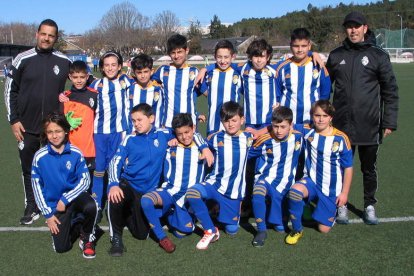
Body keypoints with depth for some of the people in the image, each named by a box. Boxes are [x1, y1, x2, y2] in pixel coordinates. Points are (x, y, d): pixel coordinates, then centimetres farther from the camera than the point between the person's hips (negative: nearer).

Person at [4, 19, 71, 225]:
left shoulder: (64, 62, 0)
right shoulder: (23, 59, -2)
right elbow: (10, 90, 4)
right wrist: (13, 120, -1)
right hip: (27, 128, 0)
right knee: (29, 169, 10)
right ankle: (31, 208, 25)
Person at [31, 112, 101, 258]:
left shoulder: (76, 153, -10)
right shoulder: (40, 157, -10)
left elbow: (85, 180, -7)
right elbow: (37, 187, -4)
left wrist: (65, 199, -17)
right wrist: (48, 214, -6)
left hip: (75, 195, 0)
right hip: (55, 203, 1)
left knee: (91, 206, -36)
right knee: (61, 247, -10)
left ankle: (87, 238, -4)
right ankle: (75, 225, 25)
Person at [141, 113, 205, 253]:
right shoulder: (171, 149, 7)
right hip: (170, 191, 0)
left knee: (181, 233, -11)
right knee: (146, 200, -31)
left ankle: (172, 215, 23)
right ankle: (162, 238, -15)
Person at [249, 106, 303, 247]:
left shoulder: (297, 137, -10)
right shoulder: (264, 140, -12)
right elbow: (247, 154, 5)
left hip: (284, 182, 2)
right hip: (265, 178, -1)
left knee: (281, 227, -3)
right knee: (258, 193, -39)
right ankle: (261, 230, -21)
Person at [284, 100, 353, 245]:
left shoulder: (341, 139, -13)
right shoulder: (307, 131, -7)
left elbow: (348, 167, -5)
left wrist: (344, 193, -4)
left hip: (331, 189, -1)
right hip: (311, 181, 1)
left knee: (324, 229, 3)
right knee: (295, 190, -35)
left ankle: (332, 208, 38)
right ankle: (297, 230, -12)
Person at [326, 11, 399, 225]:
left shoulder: (378, 56, 0)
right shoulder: (336, 56, 7)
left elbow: (390, 91, 1)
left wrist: (389, 122, -4)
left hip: (369, 126, -1)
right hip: (341, 125, 2)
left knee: (369, 168, 11)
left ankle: (370, 206, 27)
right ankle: (342, 205, 24)